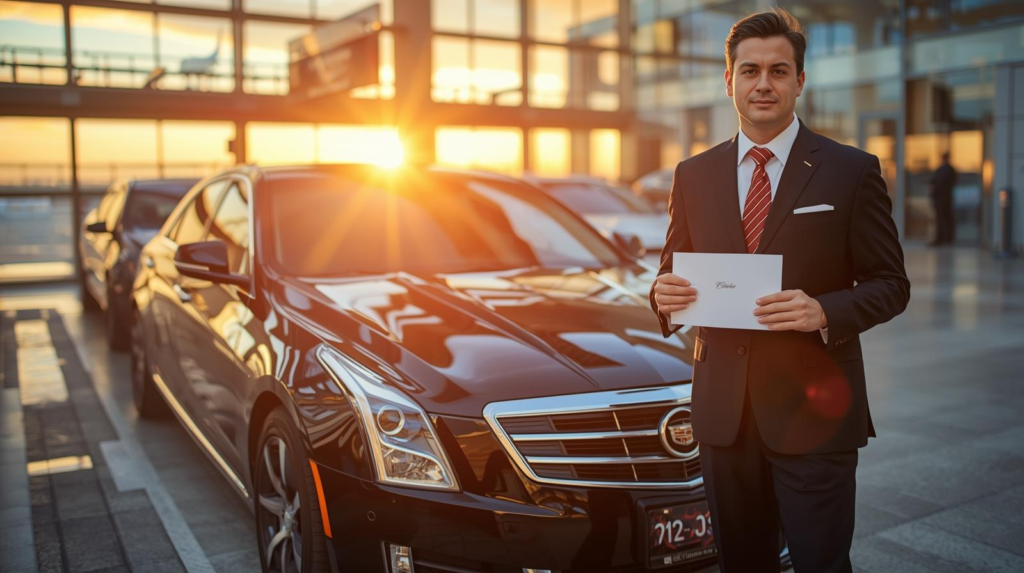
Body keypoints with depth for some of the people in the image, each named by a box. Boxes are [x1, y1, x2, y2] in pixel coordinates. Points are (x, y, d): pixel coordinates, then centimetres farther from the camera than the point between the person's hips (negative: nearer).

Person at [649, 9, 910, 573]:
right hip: (723, 413, 3)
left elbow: (890, 284, -1)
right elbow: (675, 269, 14)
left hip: (814, 412, -3)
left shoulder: (851, 171, -1)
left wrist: (824, 312, -21)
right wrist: (662, 292, -10)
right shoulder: (694, 175, 8)